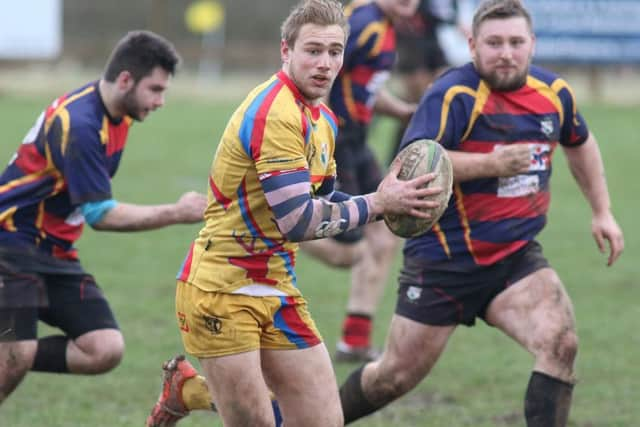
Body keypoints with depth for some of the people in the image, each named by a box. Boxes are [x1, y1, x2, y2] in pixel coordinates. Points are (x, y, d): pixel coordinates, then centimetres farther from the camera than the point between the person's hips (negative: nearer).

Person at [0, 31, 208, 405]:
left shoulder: (117, 116, 5)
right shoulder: (78, 124, -24)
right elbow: (101, 215, -23)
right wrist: (177, 214, -19)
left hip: (56, 252, 9)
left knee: (106, 350, -9)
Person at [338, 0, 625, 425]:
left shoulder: (554, 92, 2)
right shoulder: (454, 95, -17)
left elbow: (580, 143, 24)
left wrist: (602, 211, 21)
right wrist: (491, 163, -34)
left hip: (517, 258, 4)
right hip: (445, 260, -4)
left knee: (560, 345, -21)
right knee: (396, 377, 6)